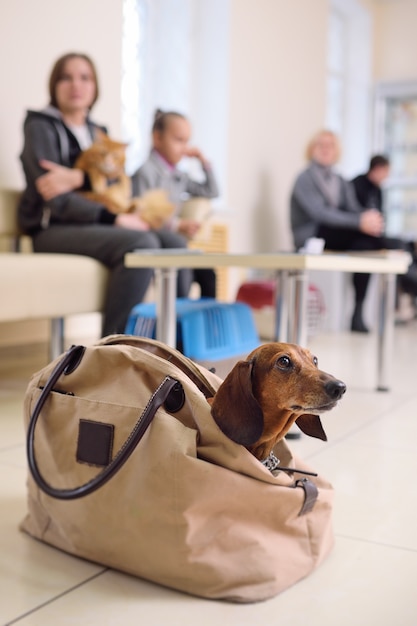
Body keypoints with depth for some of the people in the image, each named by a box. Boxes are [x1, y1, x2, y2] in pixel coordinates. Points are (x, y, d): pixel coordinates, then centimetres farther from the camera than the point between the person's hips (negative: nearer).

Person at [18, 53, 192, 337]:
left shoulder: (97, 132, 20)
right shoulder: (41, 127, -1)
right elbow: (56, 199, -13)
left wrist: (78, 177, -18)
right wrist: (115, 218, -19)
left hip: (95, 223, 6)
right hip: (53, 228, -6)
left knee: (175, 243, -16)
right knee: (141, 243, -31)